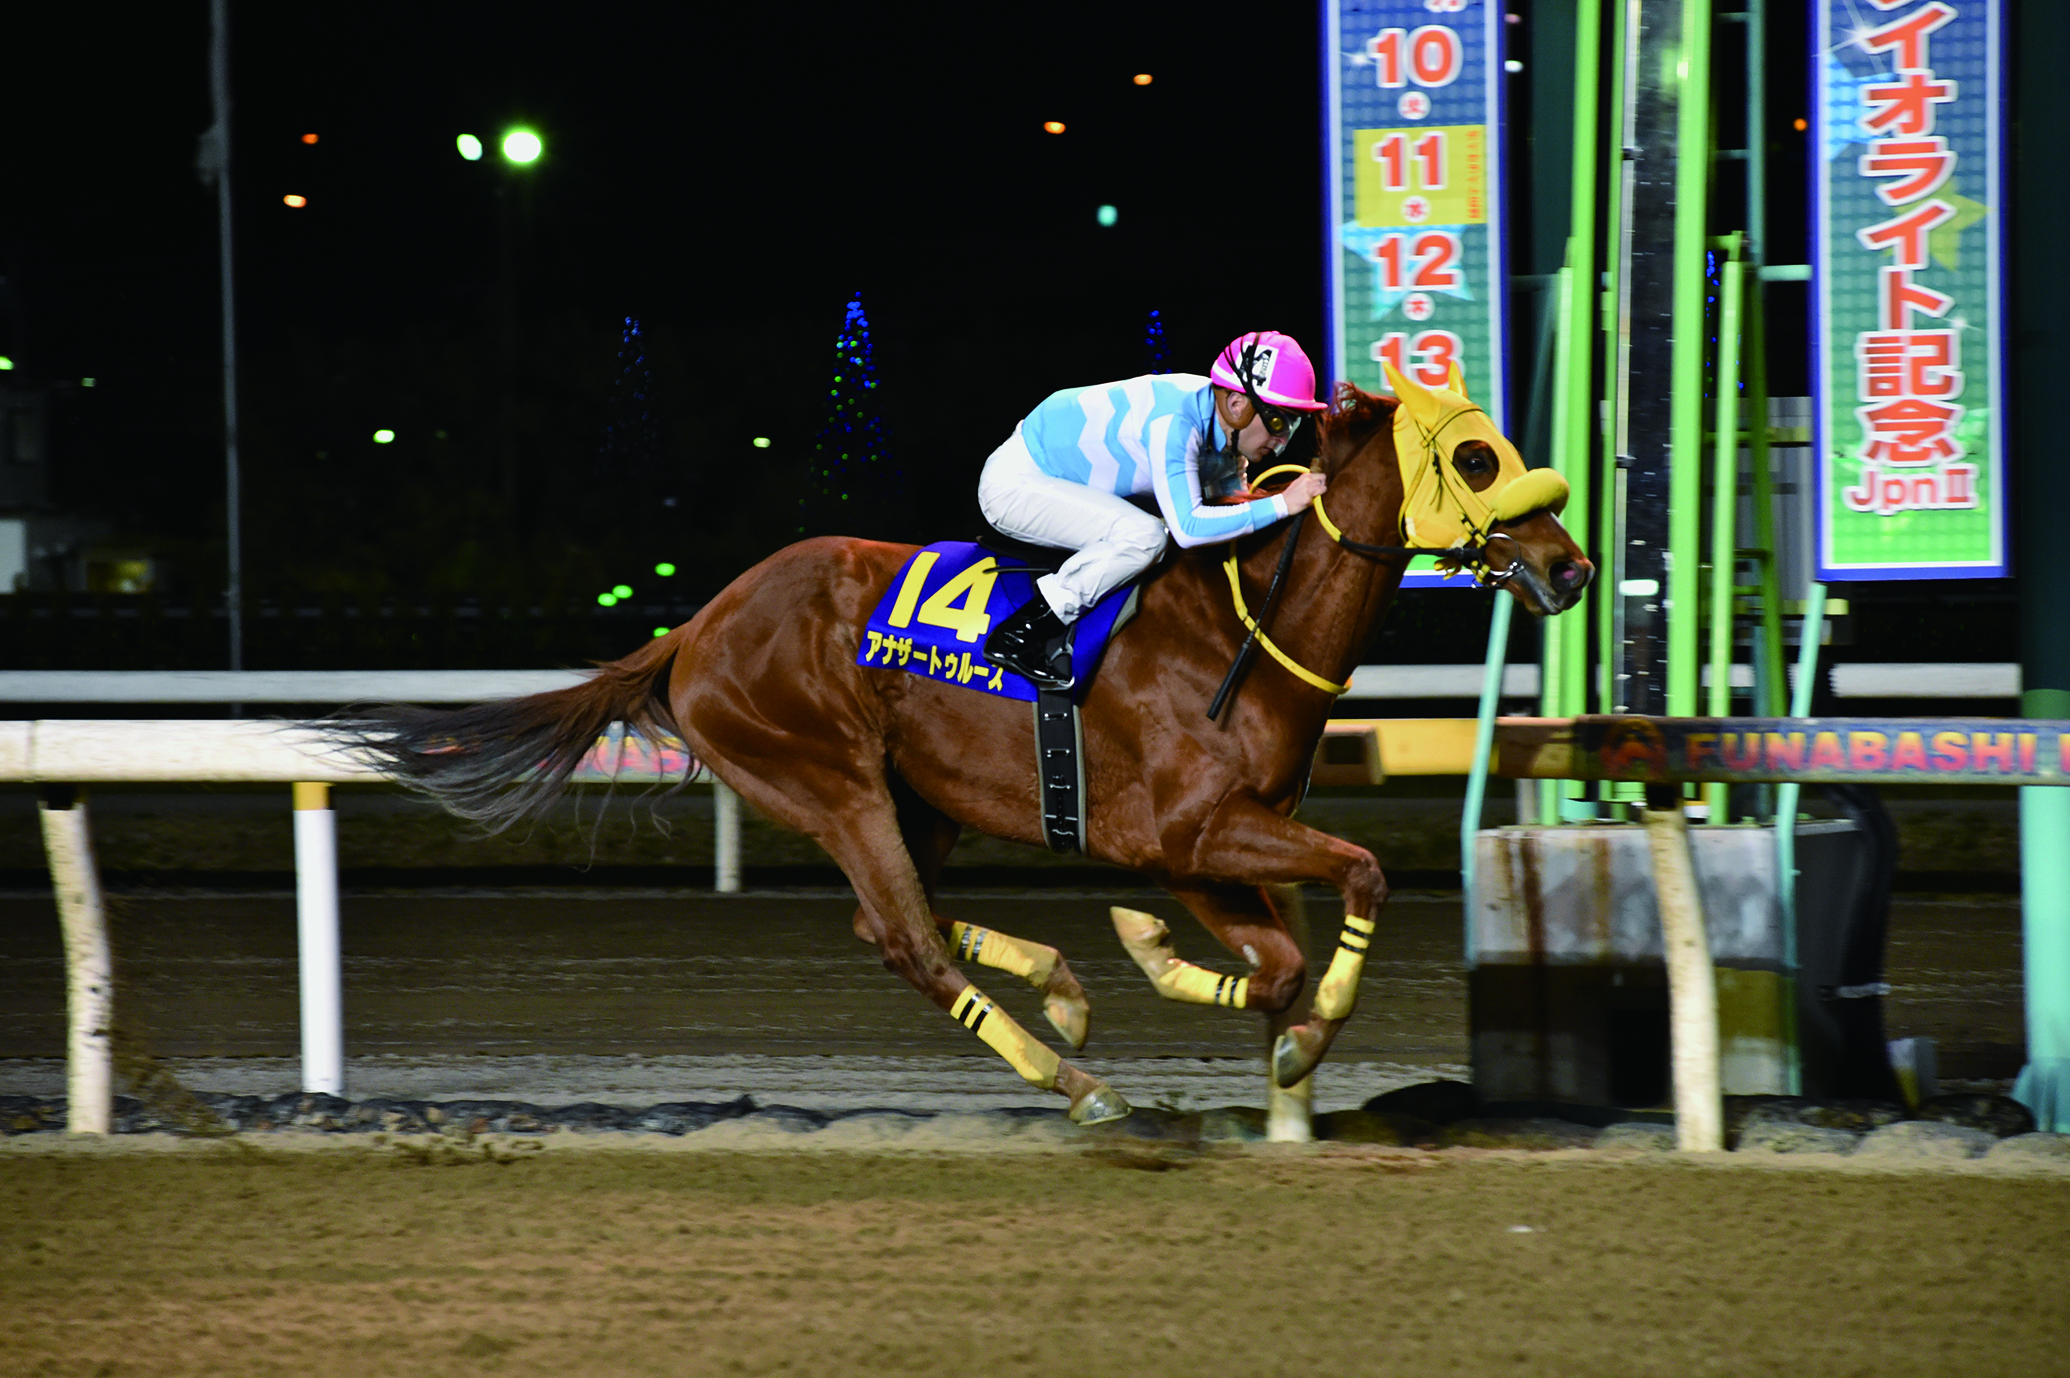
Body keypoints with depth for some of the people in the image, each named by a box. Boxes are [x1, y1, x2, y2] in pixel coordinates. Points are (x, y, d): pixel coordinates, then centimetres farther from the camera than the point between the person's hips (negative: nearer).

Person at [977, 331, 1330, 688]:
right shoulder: (1174, 423, -31)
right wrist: (1282, 504, -34)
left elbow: (1234, 505, 9)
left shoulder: (1222, 428, -3)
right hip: (1013, 485, -10)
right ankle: (1018, 636, -21)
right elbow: (1188, 528, -37)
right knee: (1143, 536, -28)